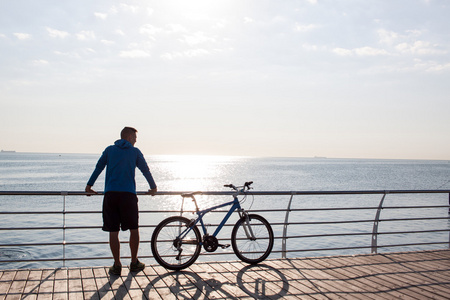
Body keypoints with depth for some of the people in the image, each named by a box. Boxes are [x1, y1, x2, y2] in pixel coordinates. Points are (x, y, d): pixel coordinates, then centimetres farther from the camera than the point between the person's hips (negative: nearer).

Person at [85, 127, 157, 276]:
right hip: (128, 195, -2)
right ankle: (134, 263, 19)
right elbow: (145, 170, 13)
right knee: (134, 229, 12)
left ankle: (117, 265, 8)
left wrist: (89, 185, 18)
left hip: (110, 194, 2)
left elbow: (98, 167, 11)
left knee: (113, 231, 4)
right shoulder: (135, 152, 9)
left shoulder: (109, 150, 13)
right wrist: (153, 187, 26)